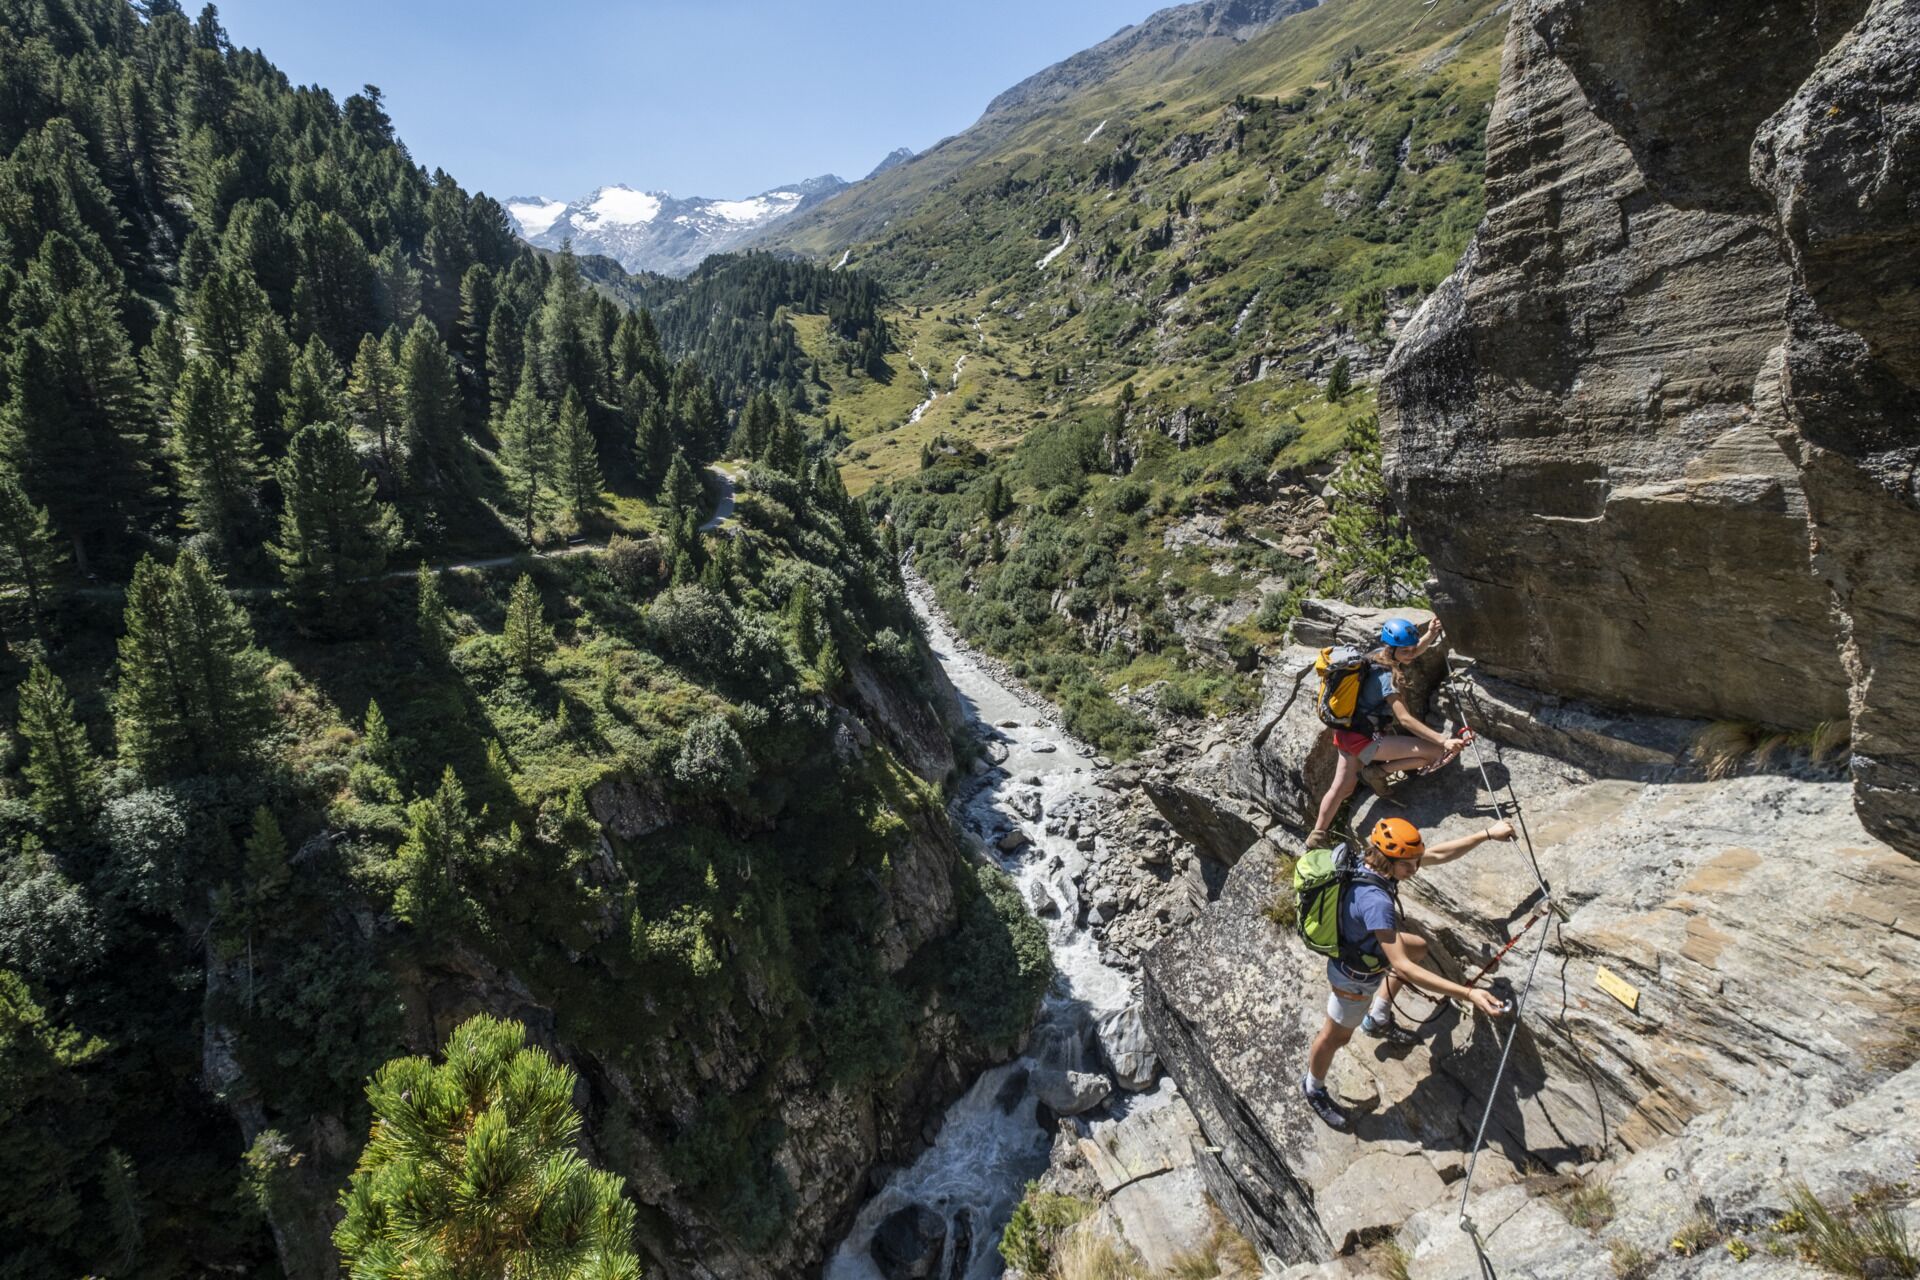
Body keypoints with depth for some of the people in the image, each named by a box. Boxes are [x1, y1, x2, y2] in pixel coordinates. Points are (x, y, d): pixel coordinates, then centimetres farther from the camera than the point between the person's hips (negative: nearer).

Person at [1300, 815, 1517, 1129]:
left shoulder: (1378, 860, -19)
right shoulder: (1375, 901, -44)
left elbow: (1437, 854, -7)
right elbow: (1402, 968, -43)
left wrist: (1487, 834, -9)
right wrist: (1467, 993, -46)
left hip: (1366, 946, 8)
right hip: (1356, 976, -8)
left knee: (1418, 947, 29)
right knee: (1336, 1037, 15)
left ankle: (1378, 1020, 41)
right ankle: (1313, 1088, 45)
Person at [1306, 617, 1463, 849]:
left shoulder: (1377, 656, 3)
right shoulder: (1386, 677, -22)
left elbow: (1414, 651, 20)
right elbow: (1404, 718, -25)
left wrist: (1430, 635, -1)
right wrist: (1443, 740, -29)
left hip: (1346, 732, 9)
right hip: (1364, 739, -9)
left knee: (1343, 787, 23)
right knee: (1436, 751, -13)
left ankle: (1316, 838, 31)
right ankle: (1378, 771, 0)